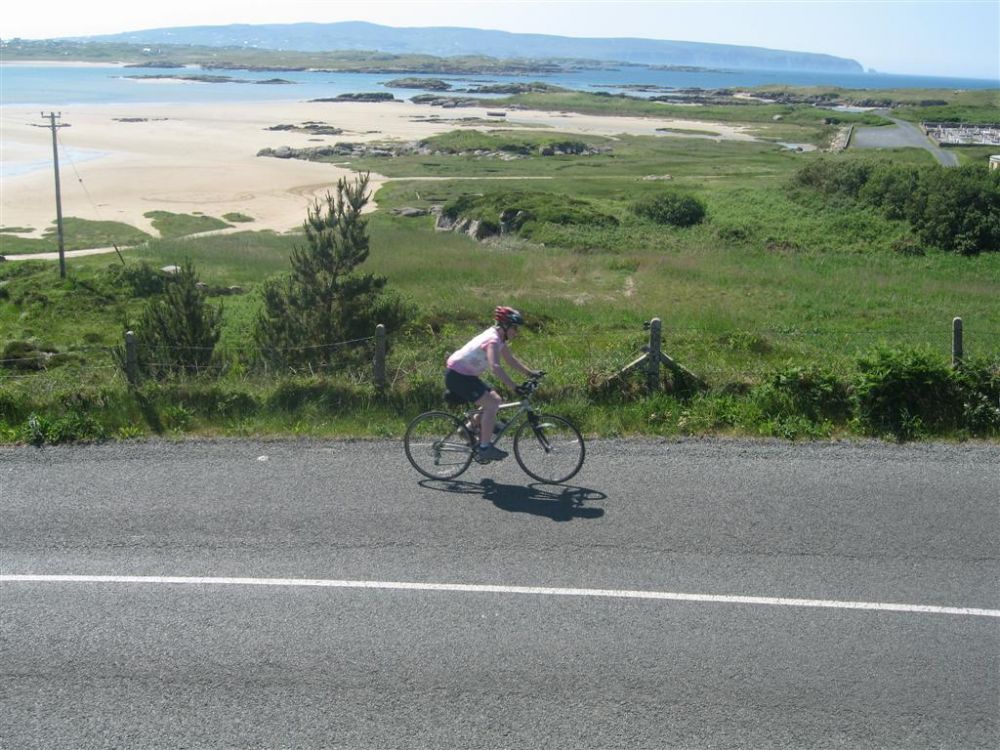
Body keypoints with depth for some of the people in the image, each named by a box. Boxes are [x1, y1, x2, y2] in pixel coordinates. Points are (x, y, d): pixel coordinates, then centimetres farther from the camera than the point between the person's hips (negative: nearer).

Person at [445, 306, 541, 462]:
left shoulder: (499, 338, 7)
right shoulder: (493, 339, -23)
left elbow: (511, 360, 17)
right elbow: (495, 367, -38)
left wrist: (531, 373, 8)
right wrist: (514, 387, -43)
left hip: (466, 375, 10)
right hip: (457, 376, -10)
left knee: (496, 400, 8)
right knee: (491, 404, -18)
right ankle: (485, 448, -13)